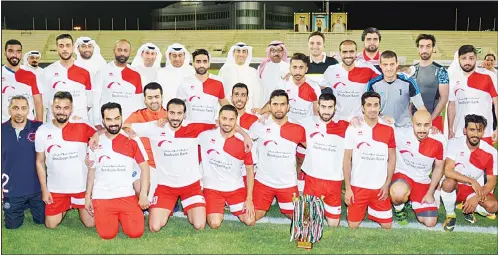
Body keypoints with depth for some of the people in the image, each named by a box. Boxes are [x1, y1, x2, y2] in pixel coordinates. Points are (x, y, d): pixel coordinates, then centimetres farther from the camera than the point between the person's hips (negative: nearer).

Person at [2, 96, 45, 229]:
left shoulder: (38, 128, -10)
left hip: (36, 188, 0)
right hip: (12, 190, 0)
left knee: (42, 221, 15)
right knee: (12, 225, 14)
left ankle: (29, 206, 45)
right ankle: (23, 208, 44)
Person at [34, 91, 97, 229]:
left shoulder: (82, 126, -12)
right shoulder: (42, 131, -6)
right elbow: (40, 162, 1)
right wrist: (44, 189, -1)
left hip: (82, 186, -1)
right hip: (56, 188, 1)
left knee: (90, 224, 7)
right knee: (51, 225, 8)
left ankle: (76, 206, 38)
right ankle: (65, 207, 38)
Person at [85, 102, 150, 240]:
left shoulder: (132, 140, -2)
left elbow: (144, 167, -1)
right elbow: (91, 171, 10)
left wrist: (143, 195, -8)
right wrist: (87, 197, 7)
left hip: (127, 196, 0)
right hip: (102, 197, 1)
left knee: (136, 232, -11)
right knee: (107, 234, -10)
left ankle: (122, 218, 22)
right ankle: (114, 219, 24)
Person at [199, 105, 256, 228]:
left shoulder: (243, 142, -8)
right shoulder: (206, 136, -11)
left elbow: (250, 169, 0)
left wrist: (249, 198, -3)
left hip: (236, 188, 2)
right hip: (213, 188, -1)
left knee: (250, 221, -5)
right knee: (215, 224, -18)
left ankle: (230, 206, 26)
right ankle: (220, 209, 19)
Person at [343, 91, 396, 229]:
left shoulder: (388, 129, 2)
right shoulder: (352, 129, -4)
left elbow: (392, 158, 7)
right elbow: (347, 159, -2)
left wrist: (387, 185, -1)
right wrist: (347, 188, -5)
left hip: (380, 187, 2)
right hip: (358, 186, -2)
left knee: (387, 226, 6)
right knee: (353, 226, 3)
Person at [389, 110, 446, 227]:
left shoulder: (439, 141, -16)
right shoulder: (400, 134, -22)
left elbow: (438, 167, -1)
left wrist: (430, 193, -1)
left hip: (423, 182, 3)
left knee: (430, 222, -2)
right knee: (399, 193, -40)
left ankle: (413, 201, 30)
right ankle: (399, 209, 0)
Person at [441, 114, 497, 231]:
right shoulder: (454, 143, -18)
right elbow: (448, 171, -25)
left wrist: (477, 198, -23)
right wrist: (472, 181, -31)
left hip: (476, 190, 2)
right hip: (455, 186, -1)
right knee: (448, 182, -36)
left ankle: (467, 208, 8)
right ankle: (450, 215, -8)